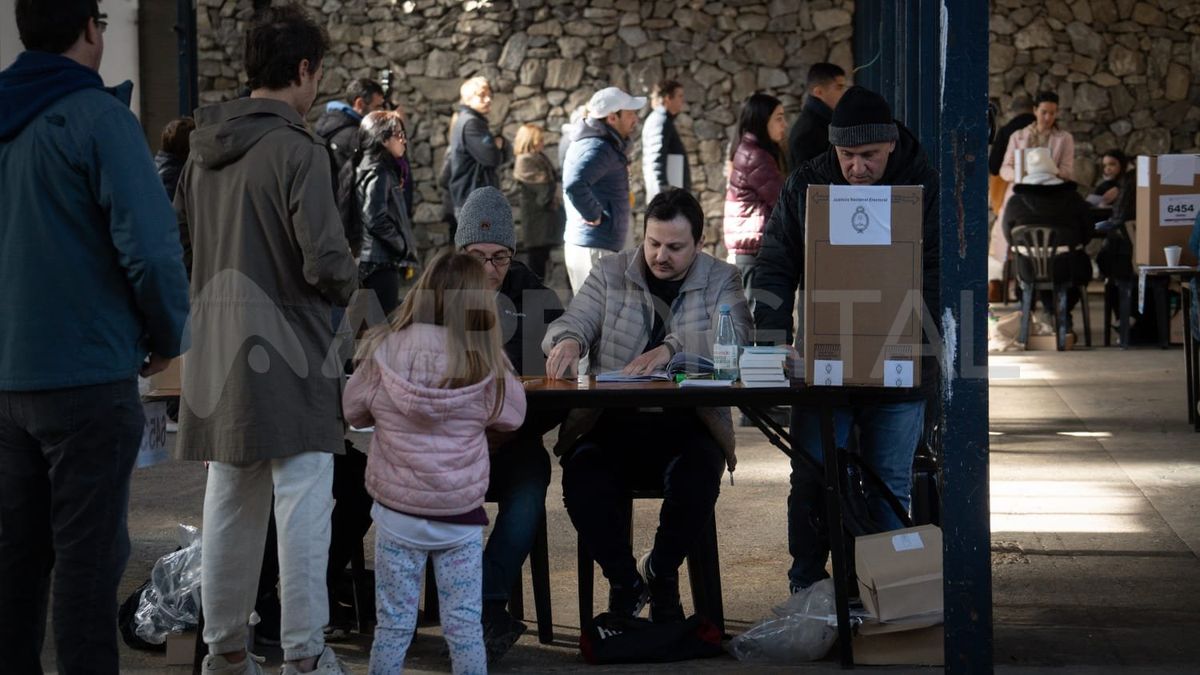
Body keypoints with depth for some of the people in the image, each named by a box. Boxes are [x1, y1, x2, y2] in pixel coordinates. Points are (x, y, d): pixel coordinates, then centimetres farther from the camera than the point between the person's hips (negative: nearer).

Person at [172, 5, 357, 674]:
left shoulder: (205, 149, 9)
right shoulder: (297, 149, -14)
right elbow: (325, 259, -18)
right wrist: (348, 286, 2)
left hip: (219, 353, 7)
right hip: (289, 354, -7)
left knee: (229, 505, 13)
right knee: (302, 505, -1)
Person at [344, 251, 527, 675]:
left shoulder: (384, 351, -12)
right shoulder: (486, 364, -13)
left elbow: (353, 411, 4)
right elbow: (514, 415, 5)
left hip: (397, 511, 0)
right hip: (461, 513, 0)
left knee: (394, 624, 9)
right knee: (465, 625, 8)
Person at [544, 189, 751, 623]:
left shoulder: (721, 281, 7)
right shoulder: (609, 274, 12)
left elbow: (734, 338, -12)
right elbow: (571, 323, 1)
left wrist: (672, 347, -30)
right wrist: (568, 341, -25)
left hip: (687, 424, -1)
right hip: (611, 423, 1)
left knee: (698, 474, -33)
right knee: (583, 479, -30)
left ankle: (659, 572, -2)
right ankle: (625, 581, -2)